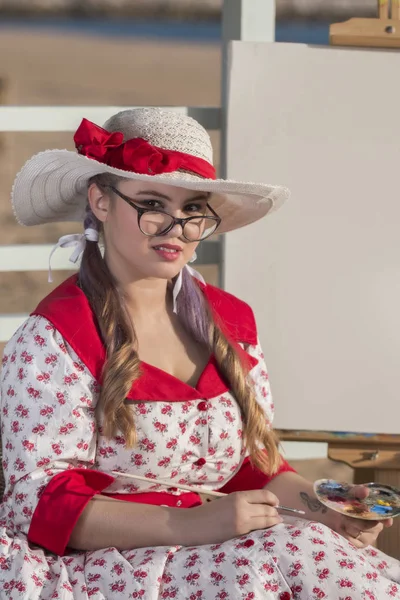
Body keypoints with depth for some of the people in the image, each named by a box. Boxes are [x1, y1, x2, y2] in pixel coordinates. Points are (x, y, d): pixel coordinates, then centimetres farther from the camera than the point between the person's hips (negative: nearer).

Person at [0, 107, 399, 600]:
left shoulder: (232, 321, 12)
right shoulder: (53, 337, -9)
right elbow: (40, 505, -15)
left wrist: (321, 511, -4)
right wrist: (189, 524, -27)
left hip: (228, 552, 6)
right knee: (287, 560, -28)